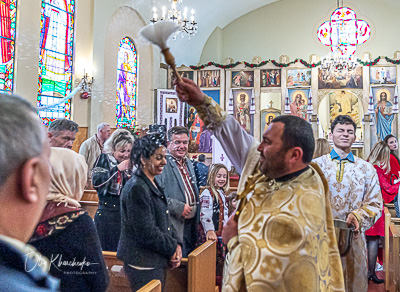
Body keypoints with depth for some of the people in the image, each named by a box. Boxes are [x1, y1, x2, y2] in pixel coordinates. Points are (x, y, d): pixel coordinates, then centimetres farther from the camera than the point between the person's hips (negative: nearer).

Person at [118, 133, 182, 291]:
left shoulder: (153, 185, 11)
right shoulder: (137, 188, -19)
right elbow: (146, 232, -21)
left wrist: (177, 244, 0)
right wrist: (172, 249, -10)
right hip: (143, 265, -9)